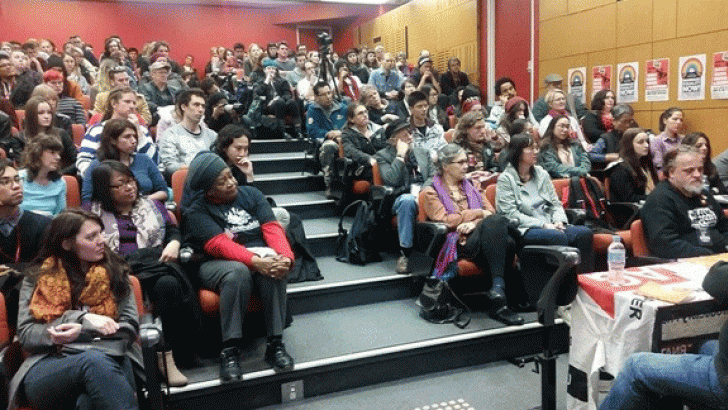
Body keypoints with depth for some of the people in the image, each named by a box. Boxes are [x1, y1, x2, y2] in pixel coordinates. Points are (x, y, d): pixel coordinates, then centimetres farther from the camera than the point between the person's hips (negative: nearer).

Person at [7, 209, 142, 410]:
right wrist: (82, 317, -7)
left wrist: (82, 332, -6)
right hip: (49, 366, 0)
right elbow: (26, 335, 5)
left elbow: (130, 328, 10)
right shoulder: (37, 279, 15)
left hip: (109, 360, 0)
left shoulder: (115, 272, 16)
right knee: (93, 361, -38)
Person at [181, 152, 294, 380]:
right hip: (218, 263, -2)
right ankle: (230, 351, -28)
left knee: (275, 269, -31)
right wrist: (256, 262, -30)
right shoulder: (196, 210, 2)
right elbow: (218, 244, -14)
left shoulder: (250, 194, 14)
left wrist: (286, 256, -20)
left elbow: (272, 228, 1)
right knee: (238, 272, -36)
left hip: (260, 256, 3)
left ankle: (275, 344, -24)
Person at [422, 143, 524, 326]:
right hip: (458, 243, -4)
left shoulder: (470, 186, 30)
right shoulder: (431, 192, 13)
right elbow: (445, 220, -4)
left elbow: (490, 210, 15)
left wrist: (474, 223, -6)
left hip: (483, 238, 4)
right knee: (497, 222, -35)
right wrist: (478, 213, 2)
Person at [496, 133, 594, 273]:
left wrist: (559, 221, -4)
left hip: (550, 226, 6)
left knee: (585, 232, -20)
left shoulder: (542, 174, 21)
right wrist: (543, 225, -15)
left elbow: (556, 203, 19)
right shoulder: (506, 178, 1)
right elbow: (511, 214, -9)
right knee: (558, 236, -33)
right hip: (525, 230, -6)